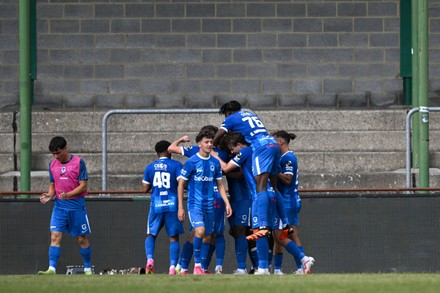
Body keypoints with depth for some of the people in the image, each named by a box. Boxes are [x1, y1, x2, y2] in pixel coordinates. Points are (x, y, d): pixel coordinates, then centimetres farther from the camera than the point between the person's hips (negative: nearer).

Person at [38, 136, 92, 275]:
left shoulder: (78, 162, -7)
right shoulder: (52, 164, 8)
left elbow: (83, 186, -10)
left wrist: (67, 194, -24)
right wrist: (49, 195, -5)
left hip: (77, 206, -4)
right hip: (59, 206, 4)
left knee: (82, 239, 4)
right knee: (55, 236, -10)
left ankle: (87, 269, 16)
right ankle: (52, 268, -16)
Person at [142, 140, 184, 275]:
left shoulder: (150, 167, 6)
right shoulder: (176, 165, -2)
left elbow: (145, 189, 7)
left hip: (156, 204, 2)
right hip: (172, 204, -2)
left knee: (151, 234, 14)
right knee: (174, 237, 5)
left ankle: (150, 259, -11)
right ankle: (172, 267, -6)